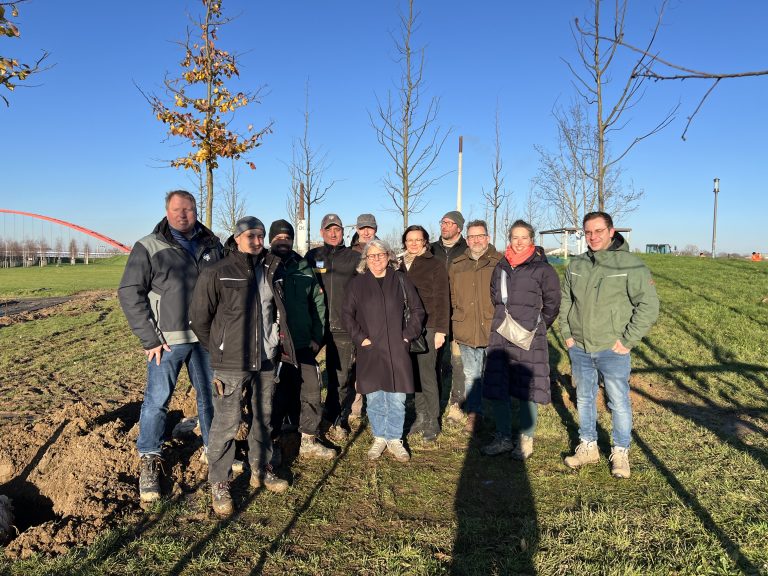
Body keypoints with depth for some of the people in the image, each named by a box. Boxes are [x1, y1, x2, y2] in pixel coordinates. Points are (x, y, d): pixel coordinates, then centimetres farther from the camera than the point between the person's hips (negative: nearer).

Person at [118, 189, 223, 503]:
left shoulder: (212, 245, 5)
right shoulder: (149, 247, -5)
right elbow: (130, 293, -6)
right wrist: (149, 338, -10)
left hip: (206, 337, 3)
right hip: (168, 339, -3)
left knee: (211, 395, 14)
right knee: (157, 400, 1)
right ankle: (148, 462, 18)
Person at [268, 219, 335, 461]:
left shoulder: (304, 269, 9)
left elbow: (318, 303, 13)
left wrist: (317, 336, 8)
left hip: (304, 345, 4)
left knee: (312, 394, 7)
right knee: (275, 397, 6)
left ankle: (309, 442, 23)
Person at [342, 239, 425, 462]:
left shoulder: (401, 280, 6)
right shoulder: (357, 283, 5)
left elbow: (417, 310, 10)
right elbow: (347, 314, 6)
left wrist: (408, 334, 0)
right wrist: (359, 337, -5)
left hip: (397, 350, 0)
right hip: (369, 351, 0)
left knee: (397, 398, 3)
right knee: (374, 398, 5)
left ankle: (395, 439, 21)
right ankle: (379, 438, 24)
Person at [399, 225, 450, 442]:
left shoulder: (435, 266, -2)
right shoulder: (402, 266, 12)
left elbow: (442, 300, -5)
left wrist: (441, 330, -10)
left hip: (427, 328, -4)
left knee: (427, 375, -3)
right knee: (414, 374, 7)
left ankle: (433, 422, 9)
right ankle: (421, 416, 19)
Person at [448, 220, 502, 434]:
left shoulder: (500, 263, -1)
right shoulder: (457, 266, 10)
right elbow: (453, 298, 14)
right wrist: (456, 325, 10)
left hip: (494, 330, -3)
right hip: (466, 331, 3)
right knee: (471, 375, 13)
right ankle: (473, 413, 26)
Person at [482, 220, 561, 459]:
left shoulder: (543, 269, -2)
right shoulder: (501, 267, 12)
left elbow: (552, 305, 2)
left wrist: (536, 328, 5)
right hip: (500, 337, 5)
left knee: (527, 390, 2)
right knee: (496, 389, 6)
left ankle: (526, 440, 18)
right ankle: (503, 437, 21)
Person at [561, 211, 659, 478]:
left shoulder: (631, 265, -10)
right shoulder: (576, 265, 5)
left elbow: (649, 305, -11)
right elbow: (565, 301, 15)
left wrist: (627, 341, -13)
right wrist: (567, 334, 7)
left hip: (612, 349, -4)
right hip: (579, 348, 5)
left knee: (619, 402, 5)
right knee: (584, 399, 15)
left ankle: (621, 453, 23)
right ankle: (588, 447, 31)